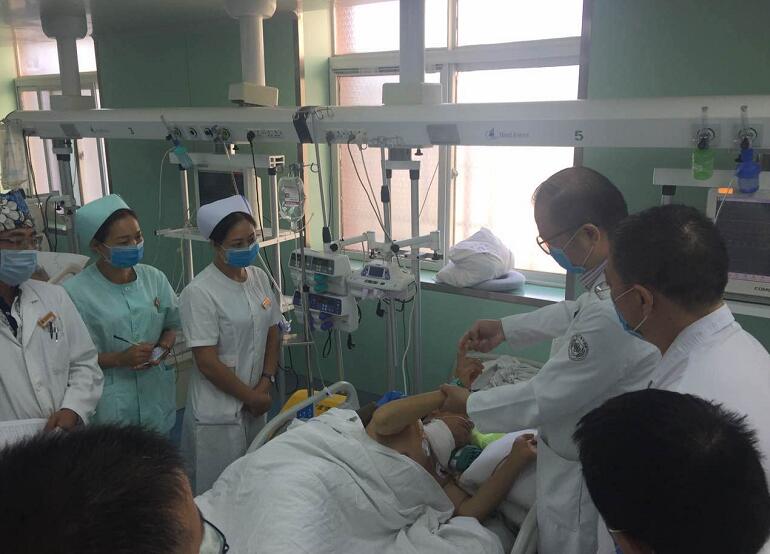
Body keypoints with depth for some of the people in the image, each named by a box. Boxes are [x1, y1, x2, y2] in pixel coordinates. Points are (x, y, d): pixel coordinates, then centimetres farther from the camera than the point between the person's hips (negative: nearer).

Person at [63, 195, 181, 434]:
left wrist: (163, 348, -8)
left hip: (155, 393, 4)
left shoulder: (154, 278, 1)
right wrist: (119, 359, -21)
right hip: (109, 401, -4)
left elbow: (172, 325, 12)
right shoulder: (75, 291, -11)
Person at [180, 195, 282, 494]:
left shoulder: (259, 277, 2)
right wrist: (250, 396, -10)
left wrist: (265, 383, -3)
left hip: (254, 404, 6)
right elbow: (207, 362, -18)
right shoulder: (200, 292, -18)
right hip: (219, 412, -6)